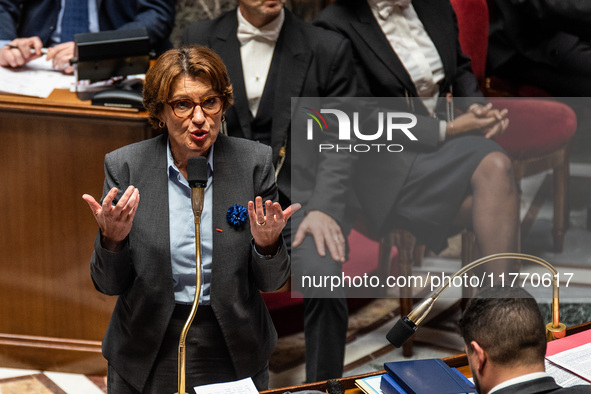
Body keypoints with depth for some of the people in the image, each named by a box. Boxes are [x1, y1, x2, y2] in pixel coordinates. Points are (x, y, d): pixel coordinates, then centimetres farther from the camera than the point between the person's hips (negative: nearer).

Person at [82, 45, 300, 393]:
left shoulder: (255, 162, -8)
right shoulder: (124, 166, -8)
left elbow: (272, 282, -4)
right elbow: (109, 284, -5)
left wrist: (268, 244, -24)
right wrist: (112, 238, -24)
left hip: (234, 357, 0)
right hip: (147, 361, 0)